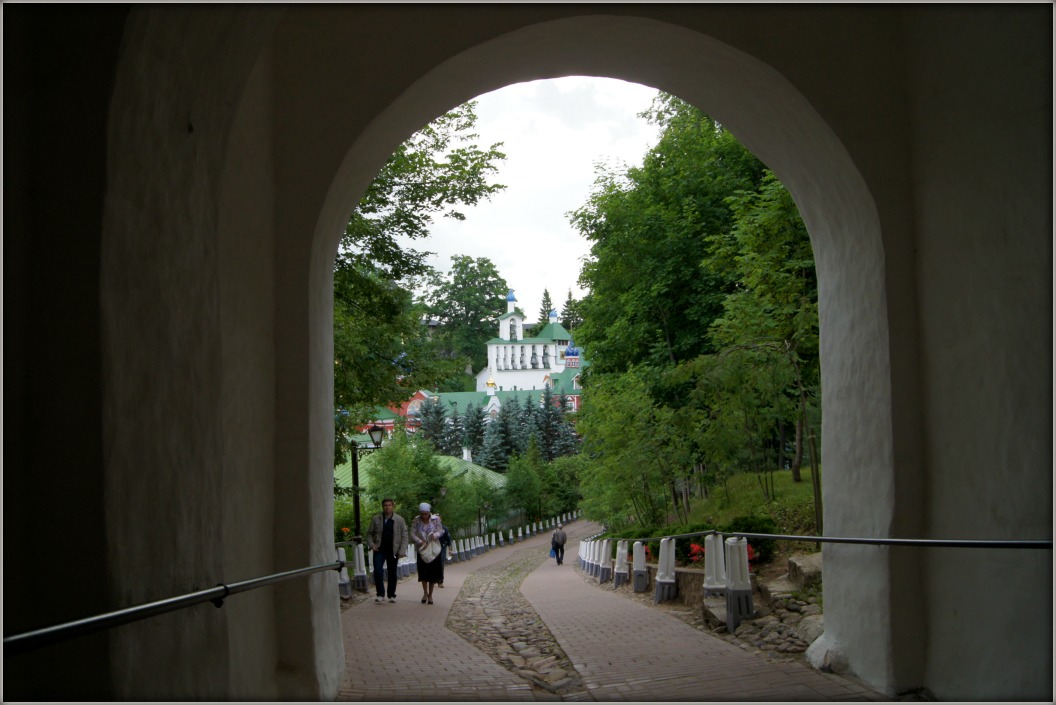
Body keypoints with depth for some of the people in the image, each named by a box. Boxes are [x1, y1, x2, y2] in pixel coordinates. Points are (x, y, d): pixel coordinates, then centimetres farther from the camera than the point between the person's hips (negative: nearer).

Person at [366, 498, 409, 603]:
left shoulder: (400, 520, 1)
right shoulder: (375, 519, 5)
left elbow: (404, 536, 1)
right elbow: (369, 534, 11)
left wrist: (402, 551, -8)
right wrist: (371, 545, -5)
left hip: (393, 551, 0)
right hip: (379, 550, 0)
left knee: (392, 573, 6)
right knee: (377, 571, -11)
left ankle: (392, 595, 19)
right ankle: (380, 594, -1)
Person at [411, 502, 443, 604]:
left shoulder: (435, 519, -5)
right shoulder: (416, 521, -6)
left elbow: (440, 531, -3)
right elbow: (412, 534, -7)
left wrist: (435, 535, -25)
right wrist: (420, 541, -23)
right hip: (422, 549, 0)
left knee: (433, 572, 1)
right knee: (423, 572, 2)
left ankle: (430, 594, 14)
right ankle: (425, 593, 22)